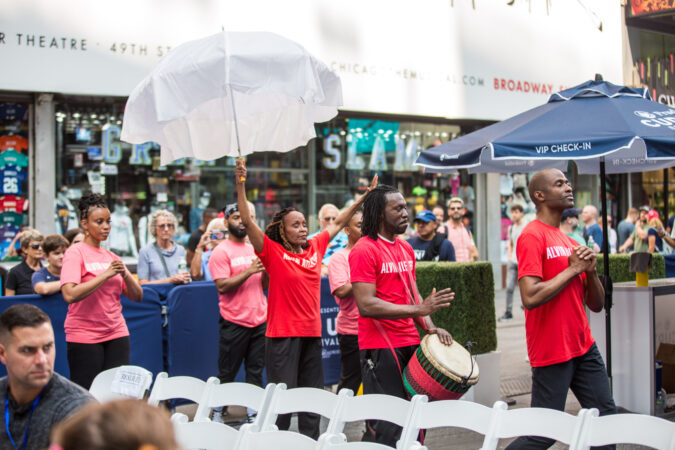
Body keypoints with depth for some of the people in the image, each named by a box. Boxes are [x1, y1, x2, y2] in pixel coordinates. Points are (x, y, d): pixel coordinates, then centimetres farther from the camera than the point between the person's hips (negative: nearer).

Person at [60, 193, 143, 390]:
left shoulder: (111, 257, 12)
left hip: (116, 334, 5)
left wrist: (125, 274, -7)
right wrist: (106, 274, -17)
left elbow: (137, 296, 11)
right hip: (84, 336, -5)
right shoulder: (75, 253, -4)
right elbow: (70, 295, -20)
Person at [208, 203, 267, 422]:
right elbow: (222, 286, -15)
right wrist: (248, 271, -19)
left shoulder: (255, 249, 14)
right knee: (226, 373, 1)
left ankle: (253, 413, 12)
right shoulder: (221, 251, -5)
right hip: (234, 322, -5)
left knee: (255, 372, 7)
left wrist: (266, 270, -3)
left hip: (260, 320, 5)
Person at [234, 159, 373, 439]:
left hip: (312, 333, 6)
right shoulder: (273, 252, -6)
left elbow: (338, 223, 18)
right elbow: (247, 221, -15)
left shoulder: (315, 247, 8)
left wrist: (365, 197, 19)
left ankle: (310, 441, 25)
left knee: (313, 394, 13)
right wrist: (240, 185, -25)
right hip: (282, 333, -6)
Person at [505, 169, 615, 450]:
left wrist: (591, 270, -3)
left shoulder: (571, 243, 14)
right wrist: (573, 268, -14)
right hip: (552, 352, -8)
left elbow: (596, 305, 15)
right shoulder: (532, 236, -10)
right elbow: (530, 298, -23)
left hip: (584, 347, 8)